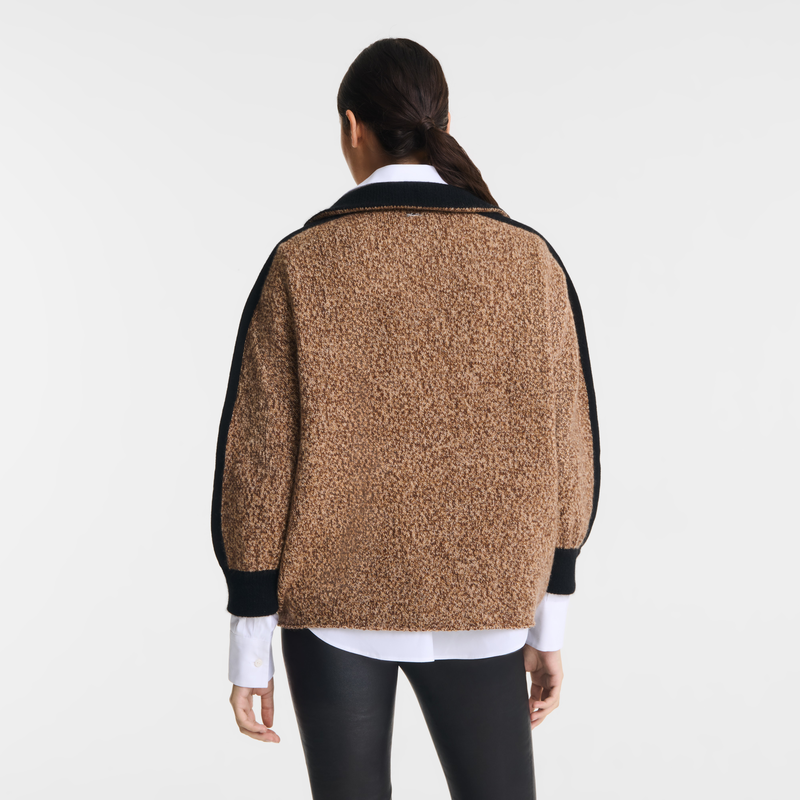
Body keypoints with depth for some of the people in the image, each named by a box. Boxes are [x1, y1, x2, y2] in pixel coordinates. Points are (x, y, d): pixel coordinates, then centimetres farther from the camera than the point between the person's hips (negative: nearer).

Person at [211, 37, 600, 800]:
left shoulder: (298, 265, -11)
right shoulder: (531, 260, -5)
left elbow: (256, 460, -11)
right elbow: (561, 451, -2)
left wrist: (248, 648, -1)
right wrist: (548, 628, 9)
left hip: (333, 596, 0)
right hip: (473, 606, 1)